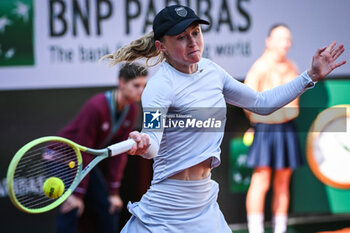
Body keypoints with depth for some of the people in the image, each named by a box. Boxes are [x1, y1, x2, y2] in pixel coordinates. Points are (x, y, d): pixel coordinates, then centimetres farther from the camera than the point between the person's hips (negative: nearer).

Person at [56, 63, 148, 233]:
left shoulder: (132, 110, -8)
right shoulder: (96, 107, -29)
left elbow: (119, 152, -4)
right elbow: (83, 151, -26)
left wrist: (114, 192, -6)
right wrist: (78, 194, -23)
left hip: (85, 160, 8)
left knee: (109, 208, 2)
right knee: (71, 209, -16)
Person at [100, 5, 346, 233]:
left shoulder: (210, 70, 6)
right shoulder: (161, 86, -17)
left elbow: (261, 103, 17)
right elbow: (152, 142, -31)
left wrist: (311, 76, 14)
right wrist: (143, 145, -55)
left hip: (205, 200, 7)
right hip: (171, 201, -7)